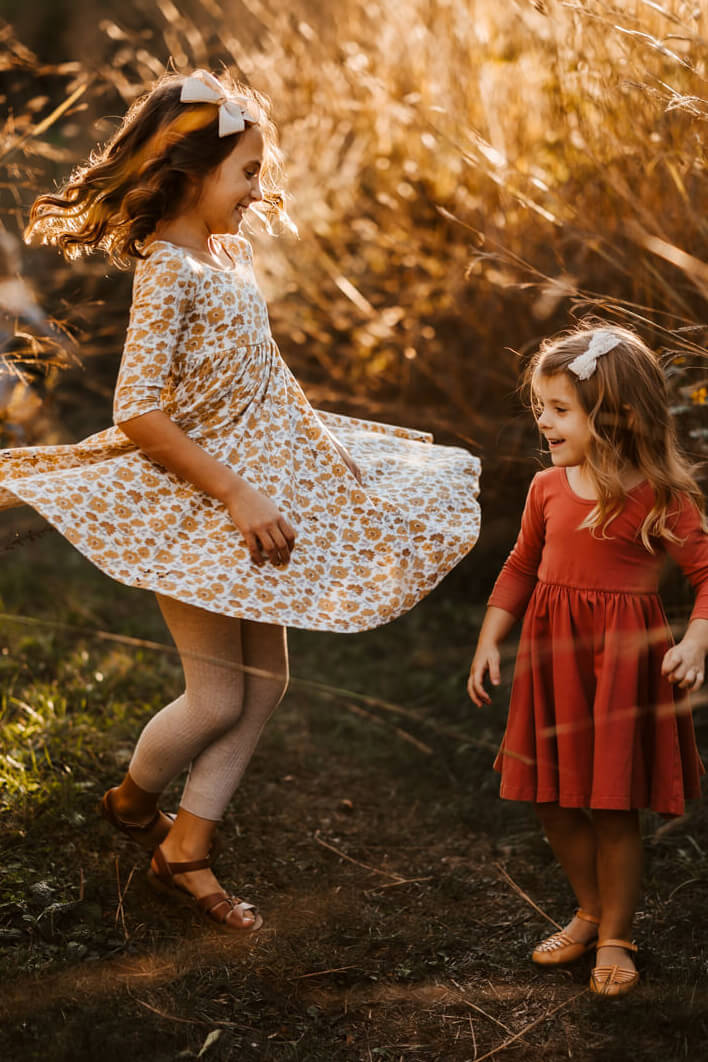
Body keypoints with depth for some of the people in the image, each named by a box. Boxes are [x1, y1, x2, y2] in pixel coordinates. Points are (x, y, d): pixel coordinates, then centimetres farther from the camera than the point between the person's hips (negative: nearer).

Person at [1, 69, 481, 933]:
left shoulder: (225, 255, 8)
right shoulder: (167, 271, -19)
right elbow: (138, 413, -25)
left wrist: (325, 457, 18)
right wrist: (234, 494, -23)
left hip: (254, 490, 9)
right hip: (192, 507, -9)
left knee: (263, 681, 10)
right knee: (218, 694, 0)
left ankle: (185, 851, 20)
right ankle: (131, 798, 31)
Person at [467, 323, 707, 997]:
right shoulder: (548, 487, 5)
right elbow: (521, 568, 16)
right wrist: (488, 641, 12)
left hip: (621, 661, -5)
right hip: (552, 657, 6)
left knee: (613, 807, 2)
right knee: (553, 801, 12)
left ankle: (615, 937, 22)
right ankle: (590, 911, 35)